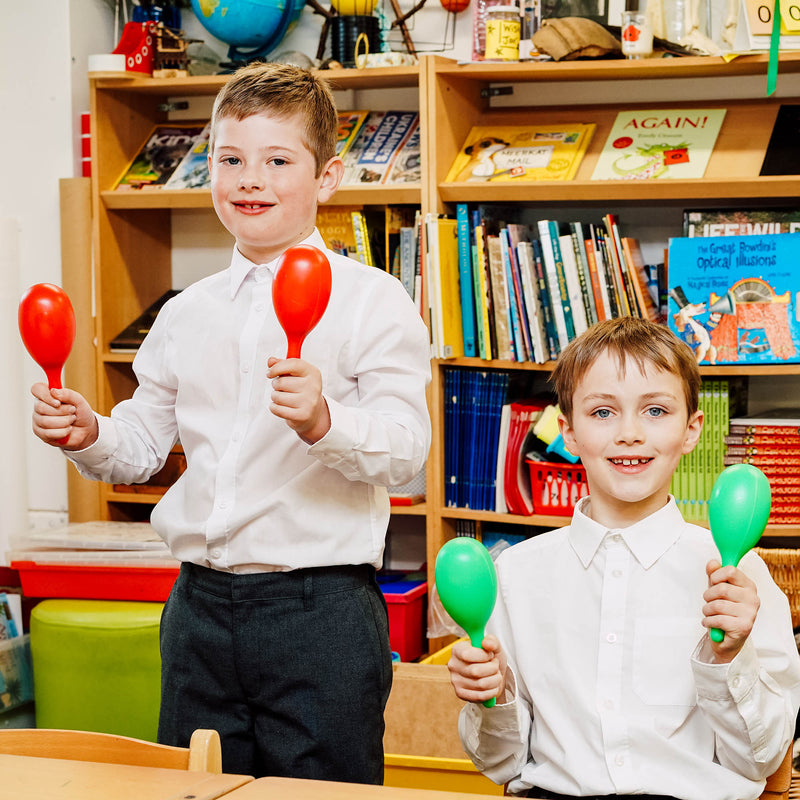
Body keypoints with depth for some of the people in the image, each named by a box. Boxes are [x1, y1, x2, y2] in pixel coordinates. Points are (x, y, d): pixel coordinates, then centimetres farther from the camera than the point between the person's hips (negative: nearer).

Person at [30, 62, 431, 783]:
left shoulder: (371, 301, -4)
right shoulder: (186, 314, 13)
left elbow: (406, 451, -14)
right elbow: (145, 443, 21)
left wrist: (324, 422, -32)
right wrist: (90, 436, 1)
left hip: (321, 610, -5)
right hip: (201, 608, 5)